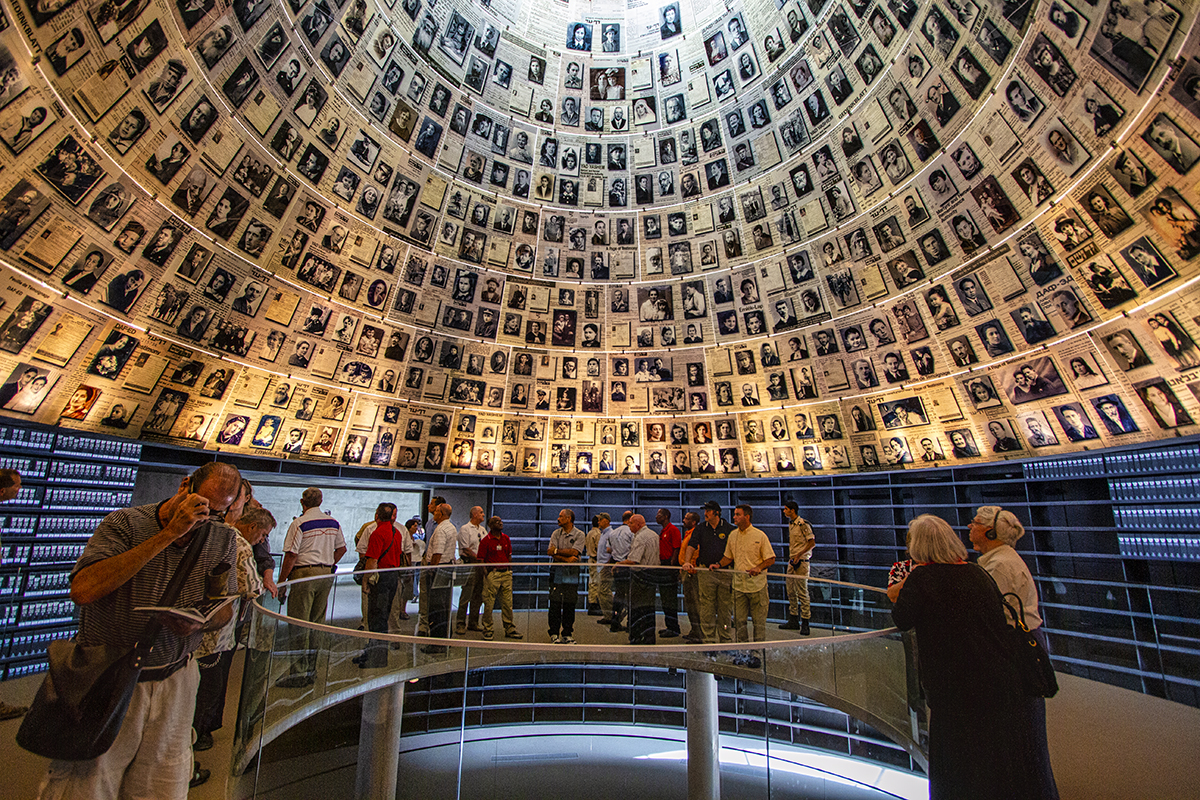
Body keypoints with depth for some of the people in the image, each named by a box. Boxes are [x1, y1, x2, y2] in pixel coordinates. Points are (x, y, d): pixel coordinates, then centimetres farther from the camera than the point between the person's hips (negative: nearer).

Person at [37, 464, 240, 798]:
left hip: (174, 681, 3)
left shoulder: (223, 539, -2)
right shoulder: (125, 523, -11)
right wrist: (168, 534, -29)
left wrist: (199, 622, -18)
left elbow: (225, 609, 5)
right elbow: (82, 591, -27)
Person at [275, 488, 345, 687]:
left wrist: (281, 583, -5)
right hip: (326, 574, 6)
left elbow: (291, 555, -12)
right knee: (317, 622, 12)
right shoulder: (334, 523, 8)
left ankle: (298, 673, 4)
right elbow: (341, 548, 16)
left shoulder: (299, 523, -9)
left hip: (304, 574, -5)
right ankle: (312, 670, 18)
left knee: (299, 624, 0)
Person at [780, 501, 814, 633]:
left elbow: (812, 543, -15)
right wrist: (790, 557, 15)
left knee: (802, 593, -4)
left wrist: (799, 555, -19)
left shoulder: (803, 524, -14)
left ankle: (805, 623, 4)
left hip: (801, 562, -9)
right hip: (792, 561, 9)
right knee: (791, 592, 12)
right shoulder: (790, 523, 12)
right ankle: (794, 621, 22)